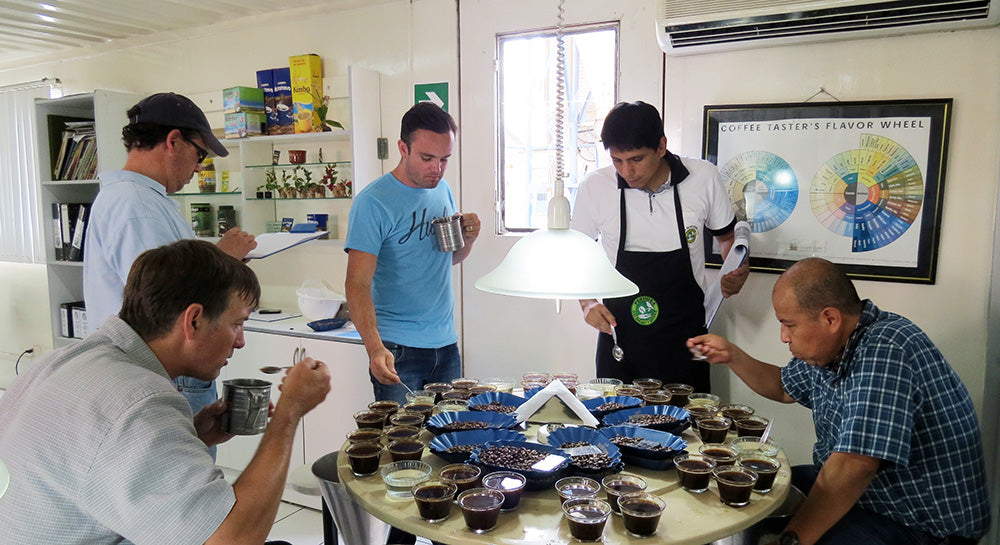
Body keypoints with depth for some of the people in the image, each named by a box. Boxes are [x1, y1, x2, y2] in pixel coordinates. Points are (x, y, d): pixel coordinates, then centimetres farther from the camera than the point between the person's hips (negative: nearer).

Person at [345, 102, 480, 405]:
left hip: (446, 343, 7)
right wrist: (374, 347, -34)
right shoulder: (372, 202, -15)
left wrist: (468, 239, -3)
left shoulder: (442, 189, 7)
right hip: (397, 348, -6)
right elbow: (357, 284, -20)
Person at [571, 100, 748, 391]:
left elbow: (727, 237, 11)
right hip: (619, 334, 0)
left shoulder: (704, 178, -5)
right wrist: (587, 302, -7)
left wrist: (736, 273, -8)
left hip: (684, 335, 0)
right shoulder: (594, 187, -7)